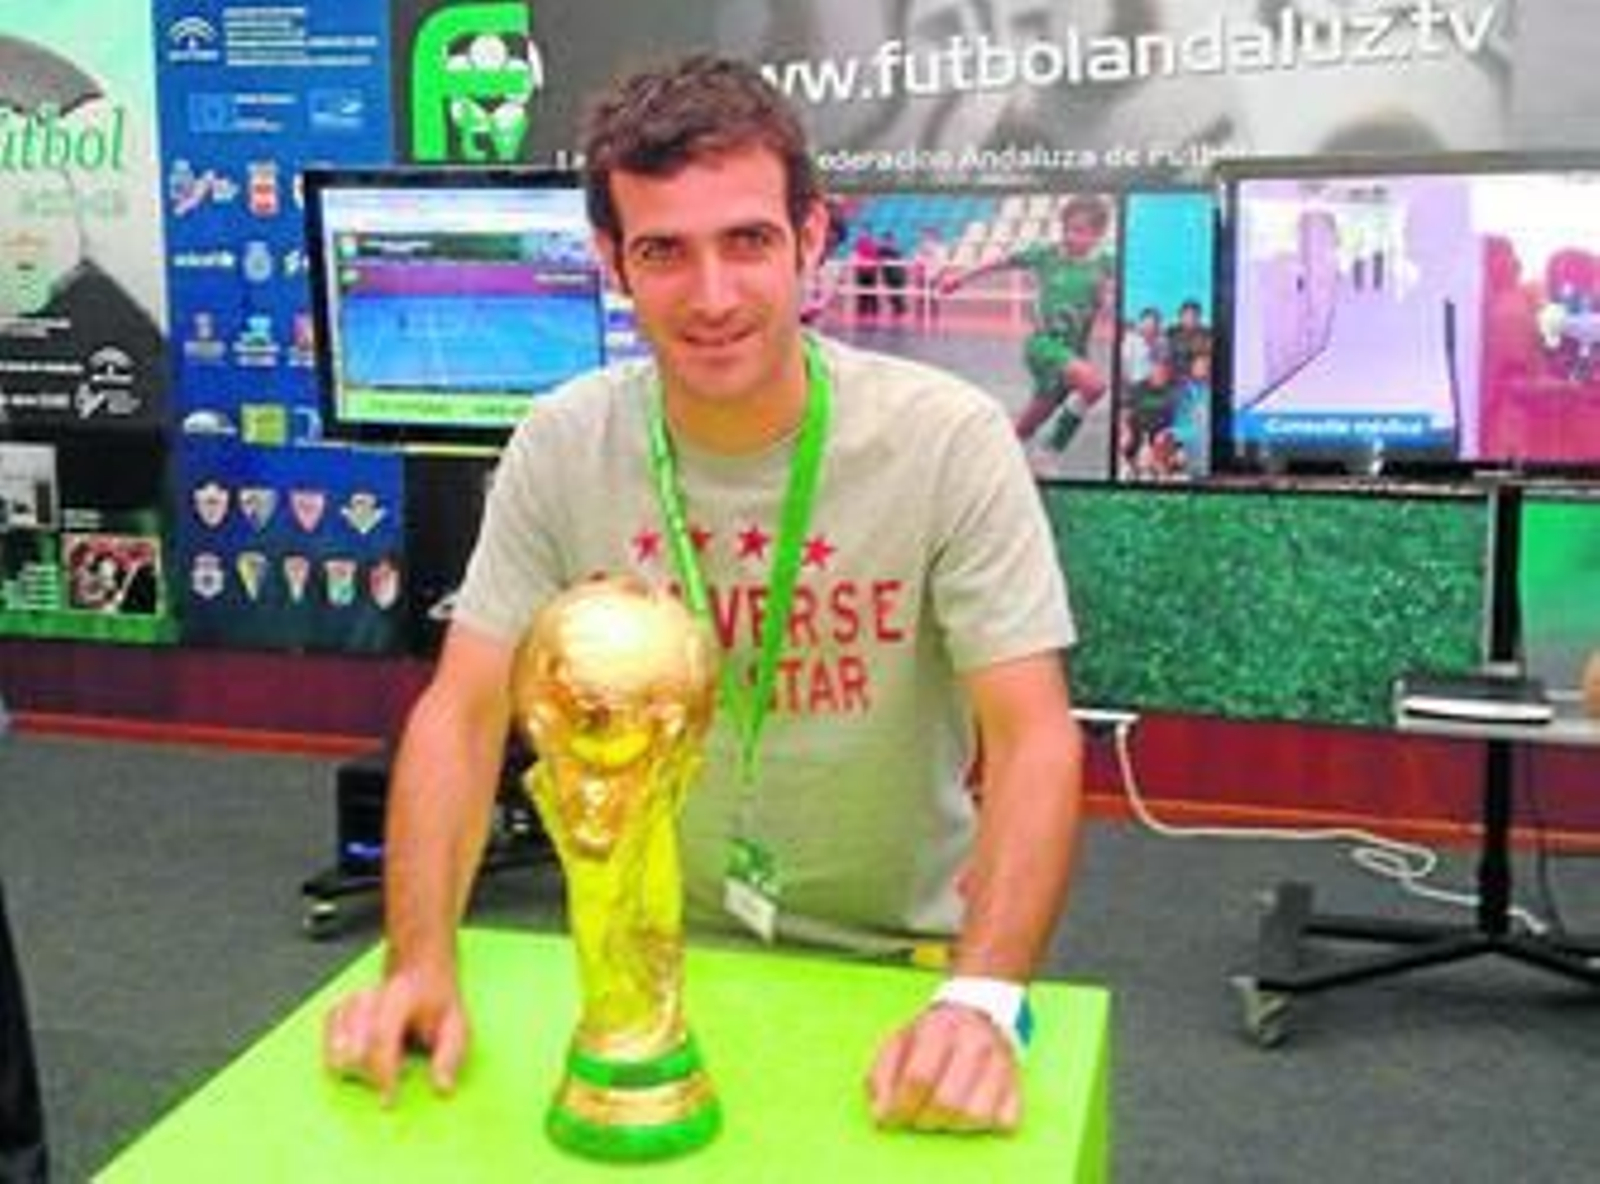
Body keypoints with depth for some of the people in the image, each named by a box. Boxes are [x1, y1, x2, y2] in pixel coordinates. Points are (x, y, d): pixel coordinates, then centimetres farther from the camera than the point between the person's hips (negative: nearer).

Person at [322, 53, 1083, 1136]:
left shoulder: (950, 441, -15)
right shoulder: (560, 448, -8)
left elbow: (1034, 742, -17)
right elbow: (462, 715, -6)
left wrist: (983, 998, -31)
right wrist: (422, 964, -19)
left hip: (893, 968, -1)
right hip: (652, 958, 1)